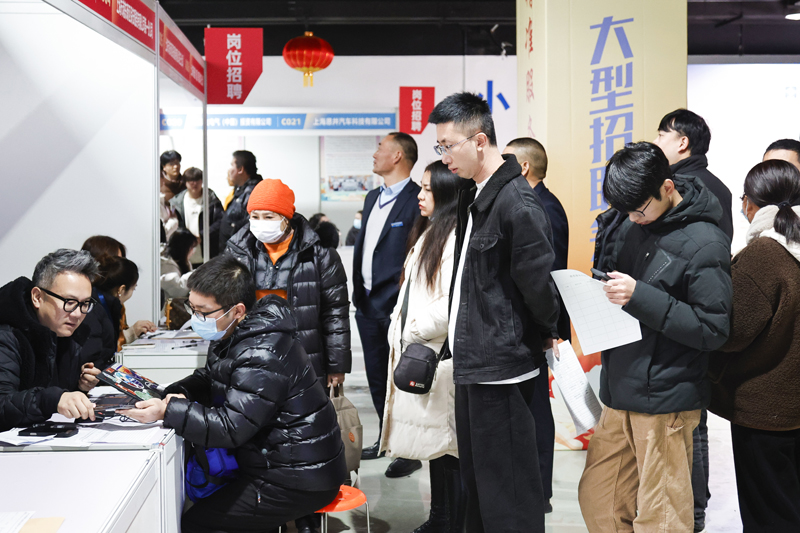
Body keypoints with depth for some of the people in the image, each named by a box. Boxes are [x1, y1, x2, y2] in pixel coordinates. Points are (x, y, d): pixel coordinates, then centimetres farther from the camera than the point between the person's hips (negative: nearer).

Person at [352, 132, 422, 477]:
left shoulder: (418, 201, -13)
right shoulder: (373, 198, 15)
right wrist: (358, 293, 15)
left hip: (397, 306, -9)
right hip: (368, 303, 9)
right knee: (377, 378, 17)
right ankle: (387, 439, 30)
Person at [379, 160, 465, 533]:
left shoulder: (457, 237, -14)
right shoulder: (430, 233, 17)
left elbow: (455, 302, -23)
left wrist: (416, 329, -13)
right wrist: (401, 328, 12)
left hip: (441, 355, -10)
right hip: (419, 352, 10)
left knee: (449, 447, -1)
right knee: (435, 444, 16)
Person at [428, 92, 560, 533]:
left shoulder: (517, 202, -20)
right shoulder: (472, 197, 11)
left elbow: (537, 279, -20)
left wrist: (549, 331, -5)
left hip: (501, 365, -10)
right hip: (472, 361, 10)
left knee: (507, 490, 0)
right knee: (476, 478, 20)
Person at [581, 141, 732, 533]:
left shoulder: (705, 243, -12)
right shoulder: (632, 228, 8)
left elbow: (713, 330, -15)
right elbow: (610, 274, 21)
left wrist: (641, 297, -22)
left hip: (666, 401, -7)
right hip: (620, 393, 7)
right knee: (597, 500, 14)